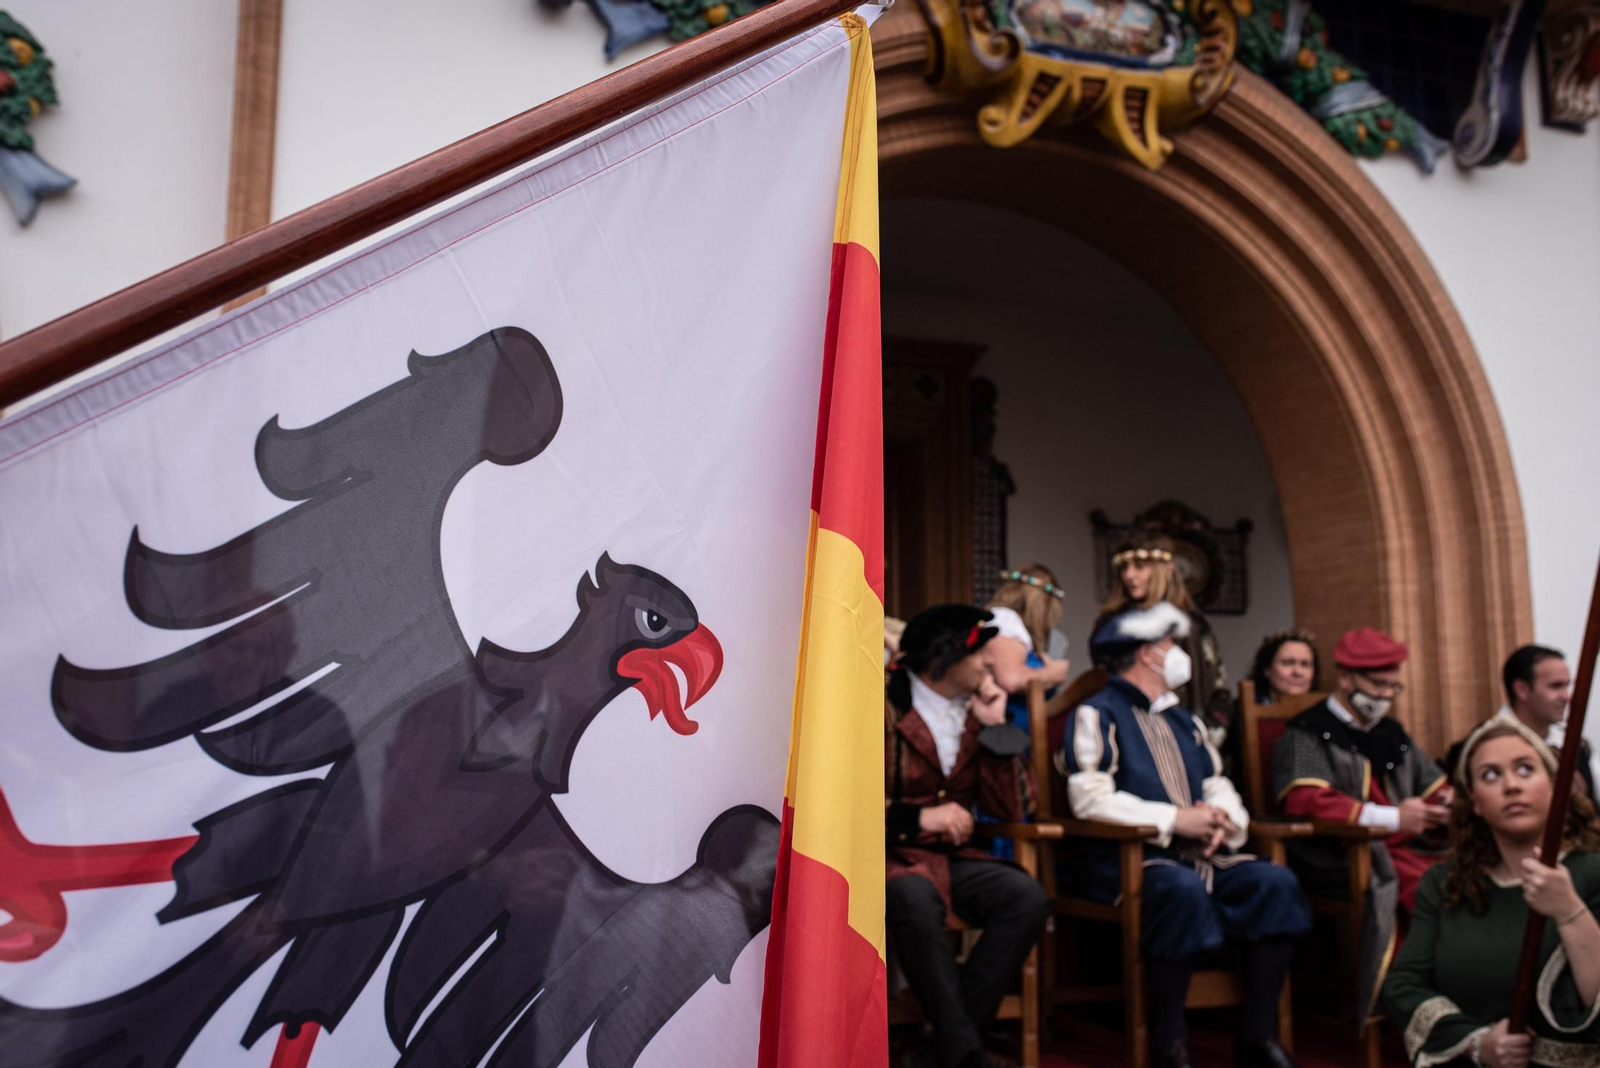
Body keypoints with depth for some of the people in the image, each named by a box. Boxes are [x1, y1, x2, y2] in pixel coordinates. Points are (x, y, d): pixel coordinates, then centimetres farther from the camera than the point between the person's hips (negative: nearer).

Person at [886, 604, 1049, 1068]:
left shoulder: (971, 713, 12)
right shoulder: (885, 708, -6)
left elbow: (1013, 808, 9)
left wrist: (995, 727, -2)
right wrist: (918, 817, -20)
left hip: (951, 859, 6)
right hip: (891, 856, -5)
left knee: (1027, 895, -22)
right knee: (914, 900, -38)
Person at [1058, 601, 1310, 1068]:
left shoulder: (1183, 720, 26)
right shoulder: (1096, 714, 0)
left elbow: (1220, 786, 19)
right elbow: (1090, 799, -14)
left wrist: (1223, 819, -6)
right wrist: (1175, 820, -17)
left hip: (1200, 854, 7)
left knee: (1275, 882, -17)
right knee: (1183, 889, -36)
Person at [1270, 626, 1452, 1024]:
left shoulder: (1392, 735, 25)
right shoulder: (1308, 735, 2)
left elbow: (1435, 787, 28)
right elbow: (1305, 800, -14)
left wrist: (1448, 803, 1)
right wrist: (1391, 818, -19)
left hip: (1404, 846, 7)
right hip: (1340, 858, -7)